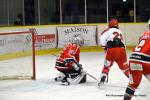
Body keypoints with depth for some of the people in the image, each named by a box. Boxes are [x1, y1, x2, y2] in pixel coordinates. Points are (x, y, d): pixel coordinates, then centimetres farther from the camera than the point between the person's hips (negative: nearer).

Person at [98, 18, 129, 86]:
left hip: (112, 49, -4)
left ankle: (103, 79, 6)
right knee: (124, 66, 17)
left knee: (107, 65, 13)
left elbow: (102, 40, -3)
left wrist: (105, 48, 11)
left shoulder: (108, 31, 13)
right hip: (122, 49, 4)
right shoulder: (120, 32, 31)